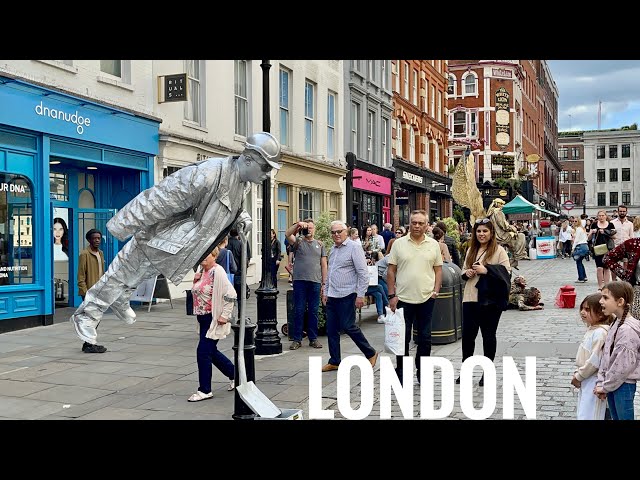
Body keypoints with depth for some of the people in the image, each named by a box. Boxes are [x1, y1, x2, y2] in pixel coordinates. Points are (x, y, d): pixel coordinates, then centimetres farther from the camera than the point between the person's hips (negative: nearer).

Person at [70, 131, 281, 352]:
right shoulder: (208, 175, -34)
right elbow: (159, 200, -30)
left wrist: (241, 217, -4)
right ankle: (87, 315, 25)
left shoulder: (243, 184, -4)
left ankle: (120, 302, 53)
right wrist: (122, 225, -24)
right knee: (123, 273, 8)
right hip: (158, 238, -8)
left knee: (141, 275, 29)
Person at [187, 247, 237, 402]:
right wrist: (195, 282, 2)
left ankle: (204, 390, 6)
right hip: (203, 318, 9)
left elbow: (230, 294, -21)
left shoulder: (217, 271, -16)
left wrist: (224, 315, -21)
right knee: (211, 352, 17)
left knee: (203, 353, -6)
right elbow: (197, 293, 22)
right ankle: (234, 374, 35)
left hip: (214, 319, -9)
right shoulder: (202, 271, 11)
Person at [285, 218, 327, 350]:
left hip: (315, 281, 2)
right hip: (299, 280, -2)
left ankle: (313, 338, 15)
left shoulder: (319, 244, 13)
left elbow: (324, 265, 12)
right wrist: (297, 225, -26)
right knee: (299, 311, 1)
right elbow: (287, 234, -15)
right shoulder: (298, 241, 7)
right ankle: (297, 339, 8)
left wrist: (324, 283, 7)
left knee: (313, 311, 7)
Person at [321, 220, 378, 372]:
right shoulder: (333, 249, 16)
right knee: (331, 330, 7)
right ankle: (334, 361, 17)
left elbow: (363, 273, -13)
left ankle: (371, 353, 11)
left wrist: (360, 295, -17)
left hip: (346, 295, -8)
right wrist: (326, 292, 20)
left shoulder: (354, 247, -8)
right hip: (332, 297, 8)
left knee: (348, 326, -7)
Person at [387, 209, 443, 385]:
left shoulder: (433, 245, 5)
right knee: (403, 338, 6)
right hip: (403, 298, -1)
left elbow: (438, 269, 9)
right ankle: (401, 372, 18)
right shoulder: (399, 244, -1)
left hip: (426, 298, 2)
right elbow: (391, 270, 0)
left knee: (424, 338, 10)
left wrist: (436, 290, -3)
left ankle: (422, 371, 23)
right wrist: (391, 295, -5)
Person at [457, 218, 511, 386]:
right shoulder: (471, 250, 14)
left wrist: (487, 270, -19)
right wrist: (466, 273, 0)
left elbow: (506, 271, -10)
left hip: (490, 299, -4)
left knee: (488, 335, 7)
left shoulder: (499, 250, -3)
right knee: (467, 334, 4)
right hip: (470, 298, 5)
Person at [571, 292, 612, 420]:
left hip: (593, 382, -9)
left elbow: (595, 361, -23)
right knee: (582, 414, 17)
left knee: (587, 416, -3)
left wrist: (579, 376, -13)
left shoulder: (600, 333, -21)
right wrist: (577, 373, 7)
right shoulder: (591, 329, 8)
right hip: (585, 380, 9)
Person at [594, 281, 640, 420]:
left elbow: (624, 366, -22)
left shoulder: (627, 329, -22)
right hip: (612, 384, 8)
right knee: (615, 417, 18)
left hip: (623, 386, -8)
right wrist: (601, 382, 4)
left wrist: (605, 386, -12)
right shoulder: (616, 324, 5)